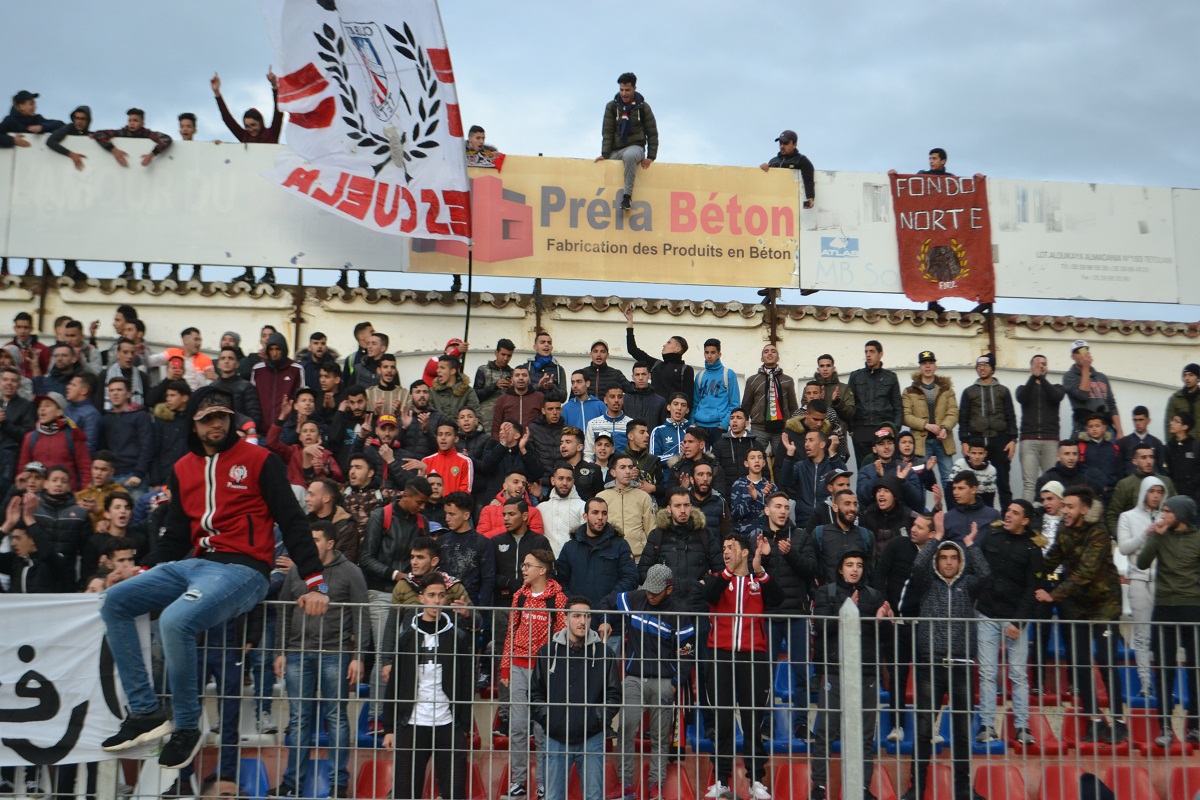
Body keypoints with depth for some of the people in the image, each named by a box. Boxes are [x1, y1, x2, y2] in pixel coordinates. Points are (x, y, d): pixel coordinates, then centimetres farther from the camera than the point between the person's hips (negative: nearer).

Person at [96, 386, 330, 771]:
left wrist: (315, 582, -10)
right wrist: (142, 575, 11)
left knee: (175, 621, -31)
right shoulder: (183, 469, 17)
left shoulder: (260, 460, -1)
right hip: (194, 564, 7)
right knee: (114, 602, -5)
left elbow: (292, 522, -3)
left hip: (243, 569, -7)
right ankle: (146, 712, -4)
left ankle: (187, 726, -10)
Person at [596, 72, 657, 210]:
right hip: (616, 150, 4)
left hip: (635, 146, -4)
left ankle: (627, 196, -40)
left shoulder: (643, 107, 1)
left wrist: (651, 157, -6)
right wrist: (605, 154, -11)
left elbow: (652, 133, 4)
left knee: (629, 155, -38)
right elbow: (607, 132, 0)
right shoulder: (612, 106, 4)